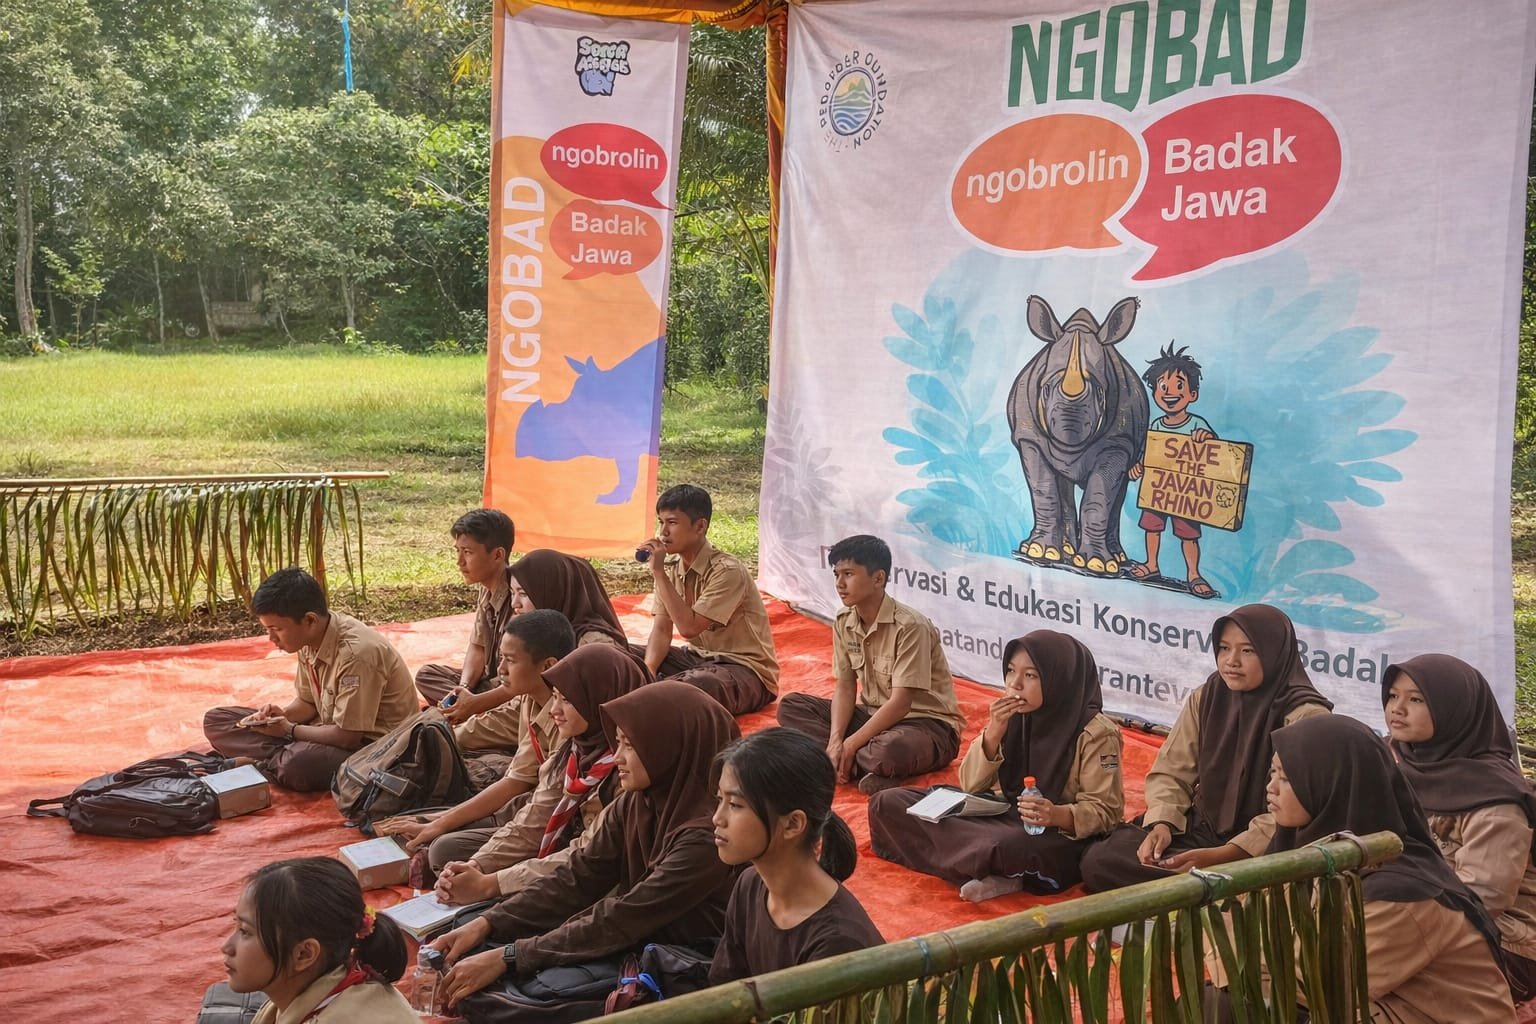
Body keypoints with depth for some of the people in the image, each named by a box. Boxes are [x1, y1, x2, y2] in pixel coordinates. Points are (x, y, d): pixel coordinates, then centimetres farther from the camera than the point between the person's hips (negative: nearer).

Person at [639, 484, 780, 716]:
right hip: (700, 657, 8)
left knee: (687, 688, -39)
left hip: (745, 669, -8)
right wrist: (647, 671, -20)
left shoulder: (727, 571, -21)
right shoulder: (672, 568, 2)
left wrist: (659, 572, -25)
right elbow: (662, 629, -1)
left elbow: (689, 627, -27)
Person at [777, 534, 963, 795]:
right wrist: (835, 741, -17)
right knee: (791, 706, -7)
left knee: (891, 750, -42)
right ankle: (853, 764, -21)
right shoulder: (844, 623, 0)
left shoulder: (910, 626, -22)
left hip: (927, 723, -7)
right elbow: (845, 687, 0)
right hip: (875, 715, 7)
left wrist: (849, 745, -22)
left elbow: (900, 703, -23)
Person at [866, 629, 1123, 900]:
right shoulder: (1012, 716, 3)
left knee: (1008, 846, -45)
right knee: (887, 804, -8)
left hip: (1061, 836, -7)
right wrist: (993, 733, -14)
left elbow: (1106, 810, -12)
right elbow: (971, 786, 2)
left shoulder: (1094, 734, -12)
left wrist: (1058, 815, -33)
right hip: (1004, 818, 8)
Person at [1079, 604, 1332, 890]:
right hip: (1201, 829, 6)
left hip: (1263, 851, -5)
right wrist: (1162, 825, -14)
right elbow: (1171, 773, 6)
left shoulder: (1306, 717, -13)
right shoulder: (1206, 697, 4)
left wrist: (1222, 856, -27)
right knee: (1100, 860, -16)